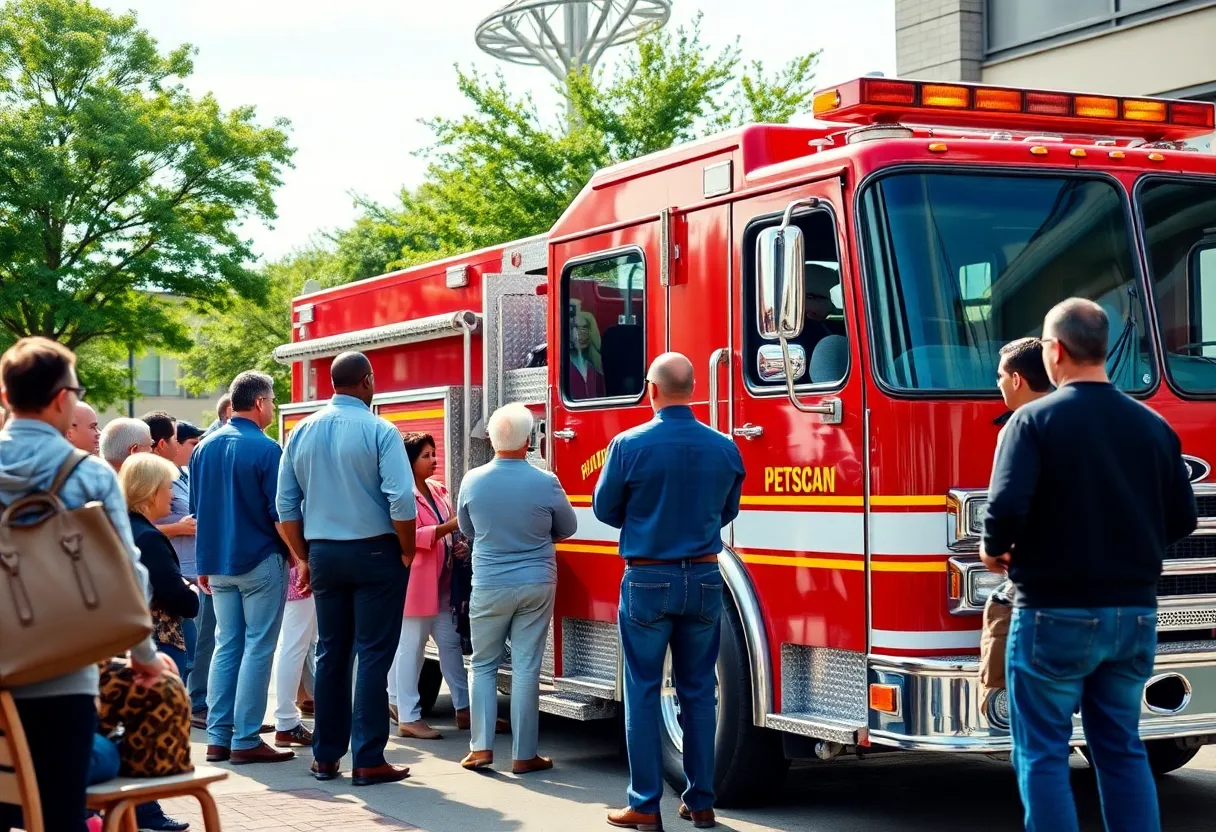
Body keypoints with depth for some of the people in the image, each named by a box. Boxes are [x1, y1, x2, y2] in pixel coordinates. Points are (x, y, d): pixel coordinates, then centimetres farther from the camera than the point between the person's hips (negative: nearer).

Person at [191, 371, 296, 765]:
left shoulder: (204, 448, 7)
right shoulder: (265, 449, -13)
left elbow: (196, 510, 13)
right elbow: (280, 513, -12)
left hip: (218, 563, 6)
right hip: (260, 561, -6)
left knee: (226, 646, 11)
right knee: (257, 648, -1)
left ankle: (217, 737, 10)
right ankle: (246, 740, -1)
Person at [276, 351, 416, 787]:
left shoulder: (303, 432, 6)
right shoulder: (379, 432, -11)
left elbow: (286, 504, 8)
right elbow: (401, 500, -18)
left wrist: (305, 558, 15)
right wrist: (407, 553, -5)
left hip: (324, 553, 5)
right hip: (374, 553, -5)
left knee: (330, 654, 12)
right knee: (374, 655, -1)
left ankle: (325, 756, 16)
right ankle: (368, 760, -2)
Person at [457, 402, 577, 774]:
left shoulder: (472, 481, -7)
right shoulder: (545, 482, -11)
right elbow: (567, 528, 5)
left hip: (489, 586, 1)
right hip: (536, 585, -1)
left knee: (484, 665, 13)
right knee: (526, 668, 4)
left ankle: (481, 748, 9)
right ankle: (523, 754, 7)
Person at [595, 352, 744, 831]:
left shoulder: (630, 445, -11)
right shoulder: (725, 449, -2)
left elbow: (606, 510, 1)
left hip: (647, 580, -3)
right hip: (704, 580, 3)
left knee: (643, 693, 5)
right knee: (698, 693, 11)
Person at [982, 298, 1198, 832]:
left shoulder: (1036, 419, -11)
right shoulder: (1153, 425, 5)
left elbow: (1007, 507, -22)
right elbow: (1181, 520, 9)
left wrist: (994, 550, -2)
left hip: (1056, 613, -5)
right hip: (1133, 613, 5)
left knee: (1042, 754, 3)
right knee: (1123, 748, 15)